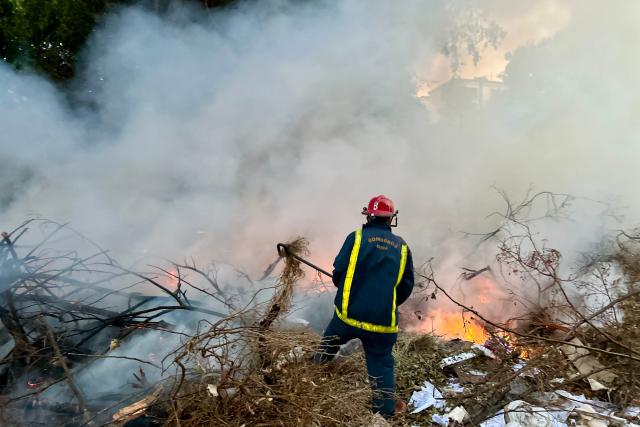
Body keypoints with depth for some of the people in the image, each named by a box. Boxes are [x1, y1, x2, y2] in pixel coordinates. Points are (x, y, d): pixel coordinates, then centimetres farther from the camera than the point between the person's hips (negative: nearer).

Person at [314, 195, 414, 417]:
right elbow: (407, 287, 7)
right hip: (383, 322, 1)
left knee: (330, 341, 26)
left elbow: (338, 273, -7)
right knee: (381, 363, 15)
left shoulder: (356, 237, -7)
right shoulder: (401, 246, 3)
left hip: (349, 314, -1)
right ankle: (385, 410, 22)